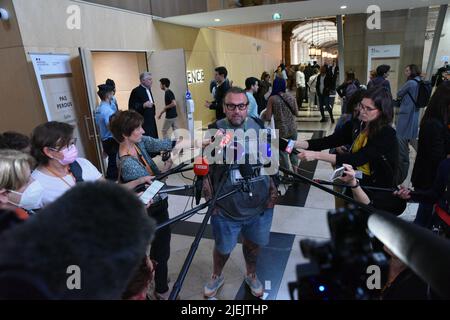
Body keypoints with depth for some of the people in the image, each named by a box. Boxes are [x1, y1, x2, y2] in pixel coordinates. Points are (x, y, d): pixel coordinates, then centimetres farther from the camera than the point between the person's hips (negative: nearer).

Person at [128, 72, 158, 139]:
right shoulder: (136, 91, -10)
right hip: (143, 123, -8)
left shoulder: (148, 89, 16)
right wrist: (144, 105, -27)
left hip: (151, 122, 8)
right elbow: (132, 107, -15)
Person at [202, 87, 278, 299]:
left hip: (260, 204, 3)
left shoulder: (259, 125, -2)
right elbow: (205, 168, -6)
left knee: (254, 243, 22)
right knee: (223, 248, 17)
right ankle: (216, 276, 49)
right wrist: (210, 199, -7)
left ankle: (251, 275, 53)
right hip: (226, 207, -2)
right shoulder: (215, 130, -12)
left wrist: (273, 189, 5)